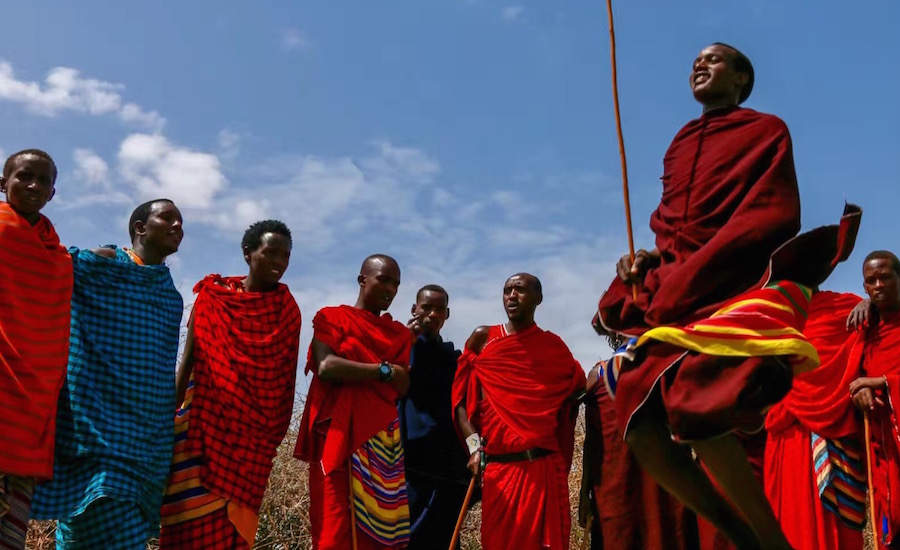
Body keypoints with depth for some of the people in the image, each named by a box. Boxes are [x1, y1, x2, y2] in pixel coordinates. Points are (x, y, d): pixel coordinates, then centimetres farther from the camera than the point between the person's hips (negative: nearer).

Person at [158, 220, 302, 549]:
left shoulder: (286, 308, 4)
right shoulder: (213, 296, 0)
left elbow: (285, 374, 5)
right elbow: (189, 357, 1)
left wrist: (276, 430, 4)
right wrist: (173, 410, -3)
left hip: (252, 429, 1)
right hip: (206, 417, -1)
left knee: (234, 511, 5)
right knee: (197, 511, -3)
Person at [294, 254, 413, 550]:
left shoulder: (400, 333, 18)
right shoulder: (332, 317, 8)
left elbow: (403, 388, 8)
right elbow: (325, 367, -10)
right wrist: (384, 371, -6)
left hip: (381, 441, 3)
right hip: (337, 436, -3)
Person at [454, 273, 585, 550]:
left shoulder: (554, 346, 9)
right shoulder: (483, 339, 6)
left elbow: (577, 390, 20)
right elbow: (461, 399, 3)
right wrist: (474, 447, -7)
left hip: (543, 467, 0)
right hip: (497, 466, 0)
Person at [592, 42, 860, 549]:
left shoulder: (766, 131, 5)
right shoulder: (680, 145, 23)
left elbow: (772, 217, -8)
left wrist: (685, 278, -17)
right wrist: (648, 262, 2)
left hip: (739, 287, -6)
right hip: (674, 298, 6)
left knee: (692, 402, -30)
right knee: (640, 422, -11)